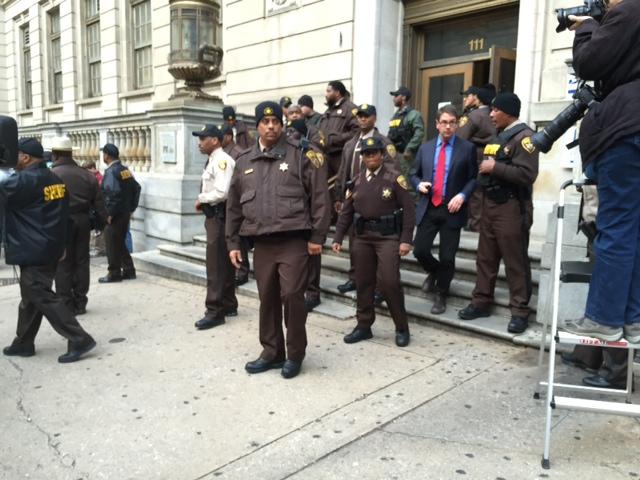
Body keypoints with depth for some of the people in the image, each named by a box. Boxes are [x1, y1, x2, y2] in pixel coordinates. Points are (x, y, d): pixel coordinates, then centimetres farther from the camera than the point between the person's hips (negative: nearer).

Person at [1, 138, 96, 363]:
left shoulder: (24, 180, -17)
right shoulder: (55, 180, 10)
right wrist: (61, 244, 22)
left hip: (34, 251, -9)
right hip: (50, 248, 9)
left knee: (42, 297, -4)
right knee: (30, 297, 18)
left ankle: (79, 339, -5)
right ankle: (23, 343, 29)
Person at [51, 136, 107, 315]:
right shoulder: (87, 175, 7)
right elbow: (98, 203, 8)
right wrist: (102, 222, 12)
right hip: (83, 222, 4)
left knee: (63, 264, 3)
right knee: (81, 262, 11)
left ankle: (66, 305, 7)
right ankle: (80, 303, 17)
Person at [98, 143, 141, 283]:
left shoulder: (111, 172, -15)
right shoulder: (125, 170, 10)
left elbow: (114, 193, -25)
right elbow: (136, 188, 12)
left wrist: (110, 214, -18)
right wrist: (131, 208, 14)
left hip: (115, 215, -8)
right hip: (126, 213, 8)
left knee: (112, 244, 2)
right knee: (120, 242, 17)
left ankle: (114, 274, 9)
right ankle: (129, 270, 21)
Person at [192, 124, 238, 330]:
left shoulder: (222, 160, -15)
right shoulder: (212, 160, 15)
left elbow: (222, 193, -25)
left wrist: (201, 199, -12)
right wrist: (202, 201, 2)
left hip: (220, 216, -10)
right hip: (214, 215, 10)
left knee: (216, 266, -6)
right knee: (223, 263, 16)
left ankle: (215, 311, 0)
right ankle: (229, 306, 26)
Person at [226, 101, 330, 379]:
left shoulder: (300, 155, -1)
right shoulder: (244, 162, 12)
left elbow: (319, 197, -4)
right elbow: (234, 206, 16)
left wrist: (317, 236, -8)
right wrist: (233, 242, 13)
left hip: (293, 240, -4)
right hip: (261, 242, 5)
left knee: (292, 296, -4)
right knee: (267, 299, 11)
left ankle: (294, 355, 14)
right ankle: (272, 352, 26)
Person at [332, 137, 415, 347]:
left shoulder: (394, 178, -4)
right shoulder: (357, 181, 10)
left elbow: (409, 210, -7)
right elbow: (346, 212, 12)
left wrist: (406, 240, -13)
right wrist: (338, 238, 6)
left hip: (388, 236, -5)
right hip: (362, 237, 5)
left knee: (389, 282, -9)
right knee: (363, 282, 9)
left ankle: (402, 328, 9)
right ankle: (363, 326, 23)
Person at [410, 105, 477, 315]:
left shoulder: (467, 148, 0)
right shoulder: (425, 148, 10)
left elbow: (474, 178, 1)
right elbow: (414, 174, 16)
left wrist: (462, 195, -15)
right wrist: (419, 185, -6)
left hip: (452, 210, -3)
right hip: (428, 208, 3)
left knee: (447, 257, 2)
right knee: (419, 250, 0)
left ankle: (441, 296, 23)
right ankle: (434, 272, 35)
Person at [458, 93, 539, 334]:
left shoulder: (524, 136, -11)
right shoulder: (499, 135, 16)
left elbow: (527, 174, -22)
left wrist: (495, 167, -17)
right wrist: (484, 168, 3)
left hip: (511, 207, -8)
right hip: (490, 204, 9)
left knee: (515, 261, -1)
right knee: (485, 257, 12)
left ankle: (520, 311, 8)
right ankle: (481, 302, 22)